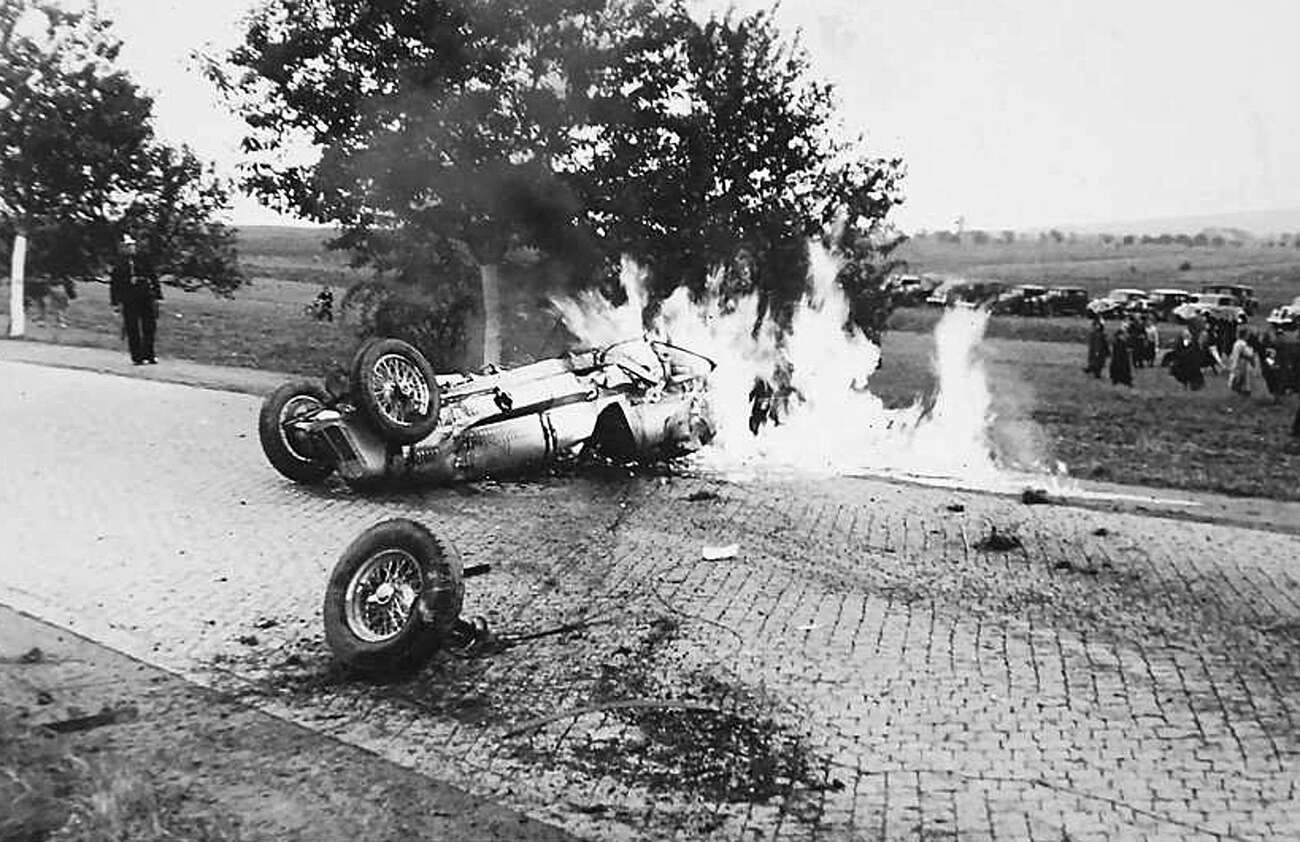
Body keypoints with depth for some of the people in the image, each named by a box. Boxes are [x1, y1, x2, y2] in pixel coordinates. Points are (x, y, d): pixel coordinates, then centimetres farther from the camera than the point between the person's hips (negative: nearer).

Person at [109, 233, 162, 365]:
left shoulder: (142, 260, 8)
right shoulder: (118, 264, 5)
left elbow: (153, 277, 10)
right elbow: (114, 283, 5)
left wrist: (157, 295, 5)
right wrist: (115, 302, 0)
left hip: (146, 298, 1)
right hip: (128, 301, -1)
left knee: (149, 327, 2)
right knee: (132, 330, 0)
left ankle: (148, 354, 14)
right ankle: (137, 357, 6)